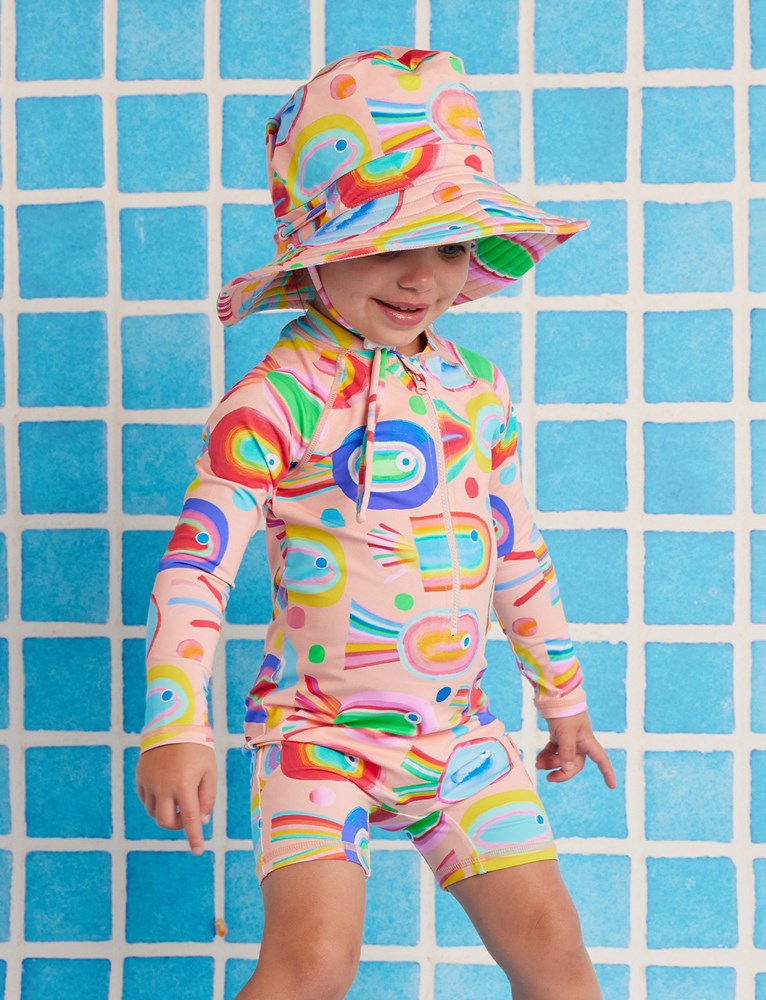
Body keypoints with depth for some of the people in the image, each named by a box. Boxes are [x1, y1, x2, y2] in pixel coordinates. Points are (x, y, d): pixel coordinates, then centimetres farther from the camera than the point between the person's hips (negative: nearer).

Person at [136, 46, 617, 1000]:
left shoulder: (476, 388, 5)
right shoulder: (280, 396, -14)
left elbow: (515, 547, 16)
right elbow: (195, 562, -16)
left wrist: (562, 695, 22)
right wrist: (174, 726, -25)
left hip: (458, 732, 5)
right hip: (317, 731, -5)